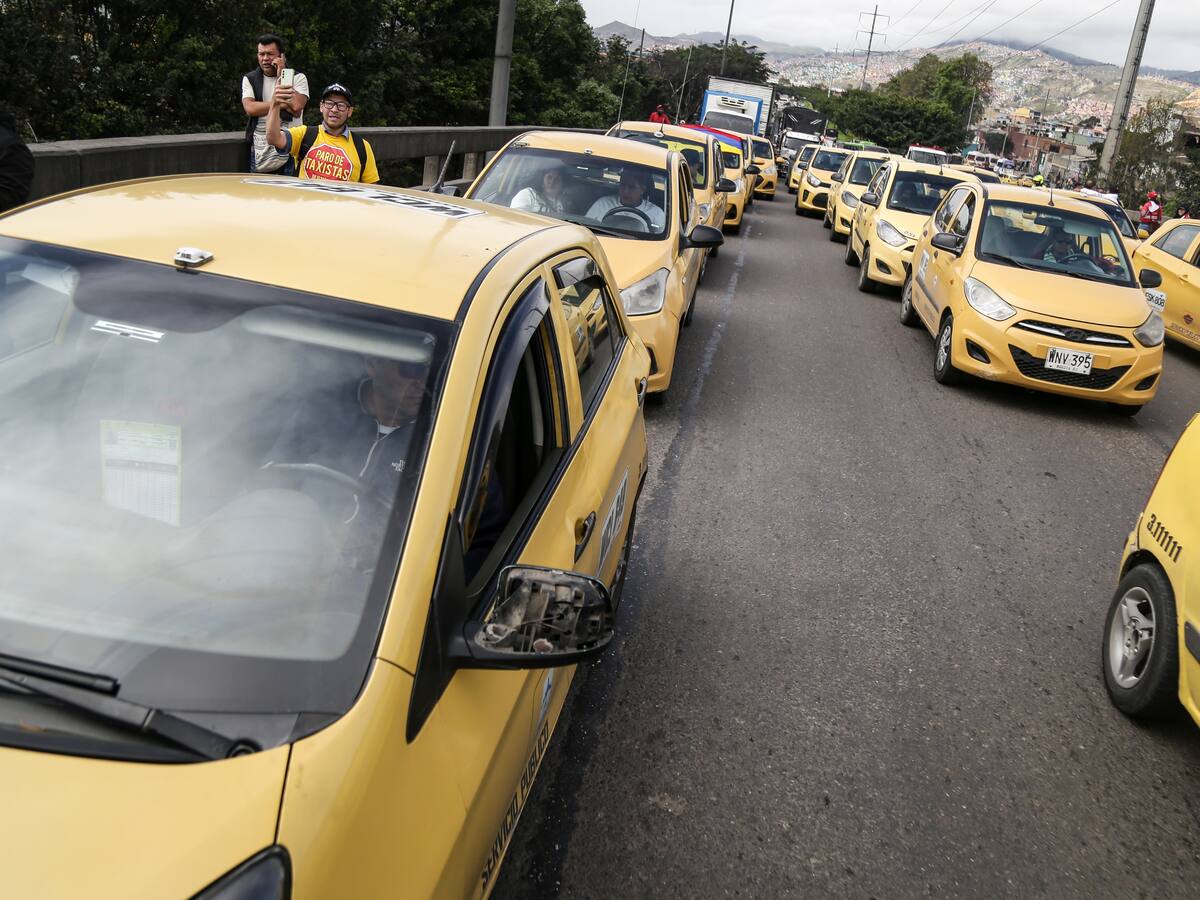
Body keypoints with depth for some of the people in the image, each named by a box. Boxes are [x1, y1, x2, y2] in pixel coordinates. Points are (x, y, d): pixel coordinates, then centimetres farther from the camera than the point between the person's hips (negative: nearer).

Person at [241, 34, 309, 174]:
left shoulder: (298, 77, 2)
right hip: (260, 150, 2)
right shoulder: (249, 79, 11)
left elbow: (296, 107, -16)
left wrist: (281, 77, -9)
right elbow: (250, 108, -7)